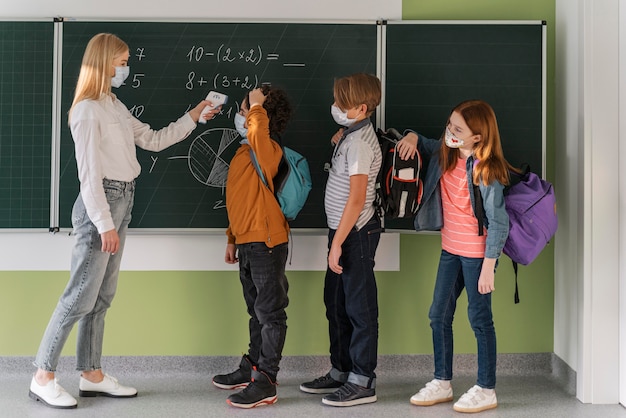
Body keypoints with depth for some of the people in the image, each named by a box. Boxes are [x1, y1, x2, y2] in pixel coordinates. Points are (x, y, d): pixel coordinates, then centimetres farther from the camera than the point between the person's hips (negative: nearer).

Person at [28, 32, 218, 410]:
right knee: (82, 295, -7)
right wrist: (104, 224, -19)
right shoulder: (88, 111, -13)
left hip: (121, 202, 9)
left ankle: (92, 375, 18)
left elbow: (153, 140, 20)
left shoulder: (115, 106, 15)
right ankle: (43, 378, 2)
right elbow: (89, 173, -17)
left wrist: (193, 117, 19)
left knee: (104, 294, 10)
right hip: (100, 204, -9)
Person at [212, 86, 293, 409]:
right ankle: (252, 368, 32)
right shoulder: (244, 152, 14)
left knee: (269, 313, -2)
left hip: (266, 242, -10)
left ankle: (265, 382, 3)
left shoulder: (268, 151, -15)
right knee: (256, 311, 20)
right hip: (247, 243, 10)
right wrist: (232, 238, 22)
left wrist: (257, 105, -24)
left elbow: (259, 131, -41)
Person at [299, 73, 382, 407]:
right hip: (343, 229, 10)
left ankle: (362, 382, 8)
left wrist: (337, 243, -21)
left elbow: (357, 199, -24)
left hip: (354, 233, -10)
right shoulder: (350, 134, 8)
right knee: (336, 302, 17)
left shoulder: (359, 144, -20)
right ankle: (341, 371, 29)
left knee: (359, 307, -1)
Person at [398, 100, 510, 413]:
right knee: (439, 314, 13)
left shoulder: (485, 171, -20)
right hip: (450, 248, 8)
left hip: (477, 253, -8)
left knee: (479, 317, 2)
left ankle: (486, 390, 16)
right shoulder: (444, 154, 1)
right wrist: (412, 137, -1)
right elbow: (423, 145, 23)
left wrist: (488, 266, -22)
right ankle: (442, 382, 26)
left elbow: (499, 223, -20)